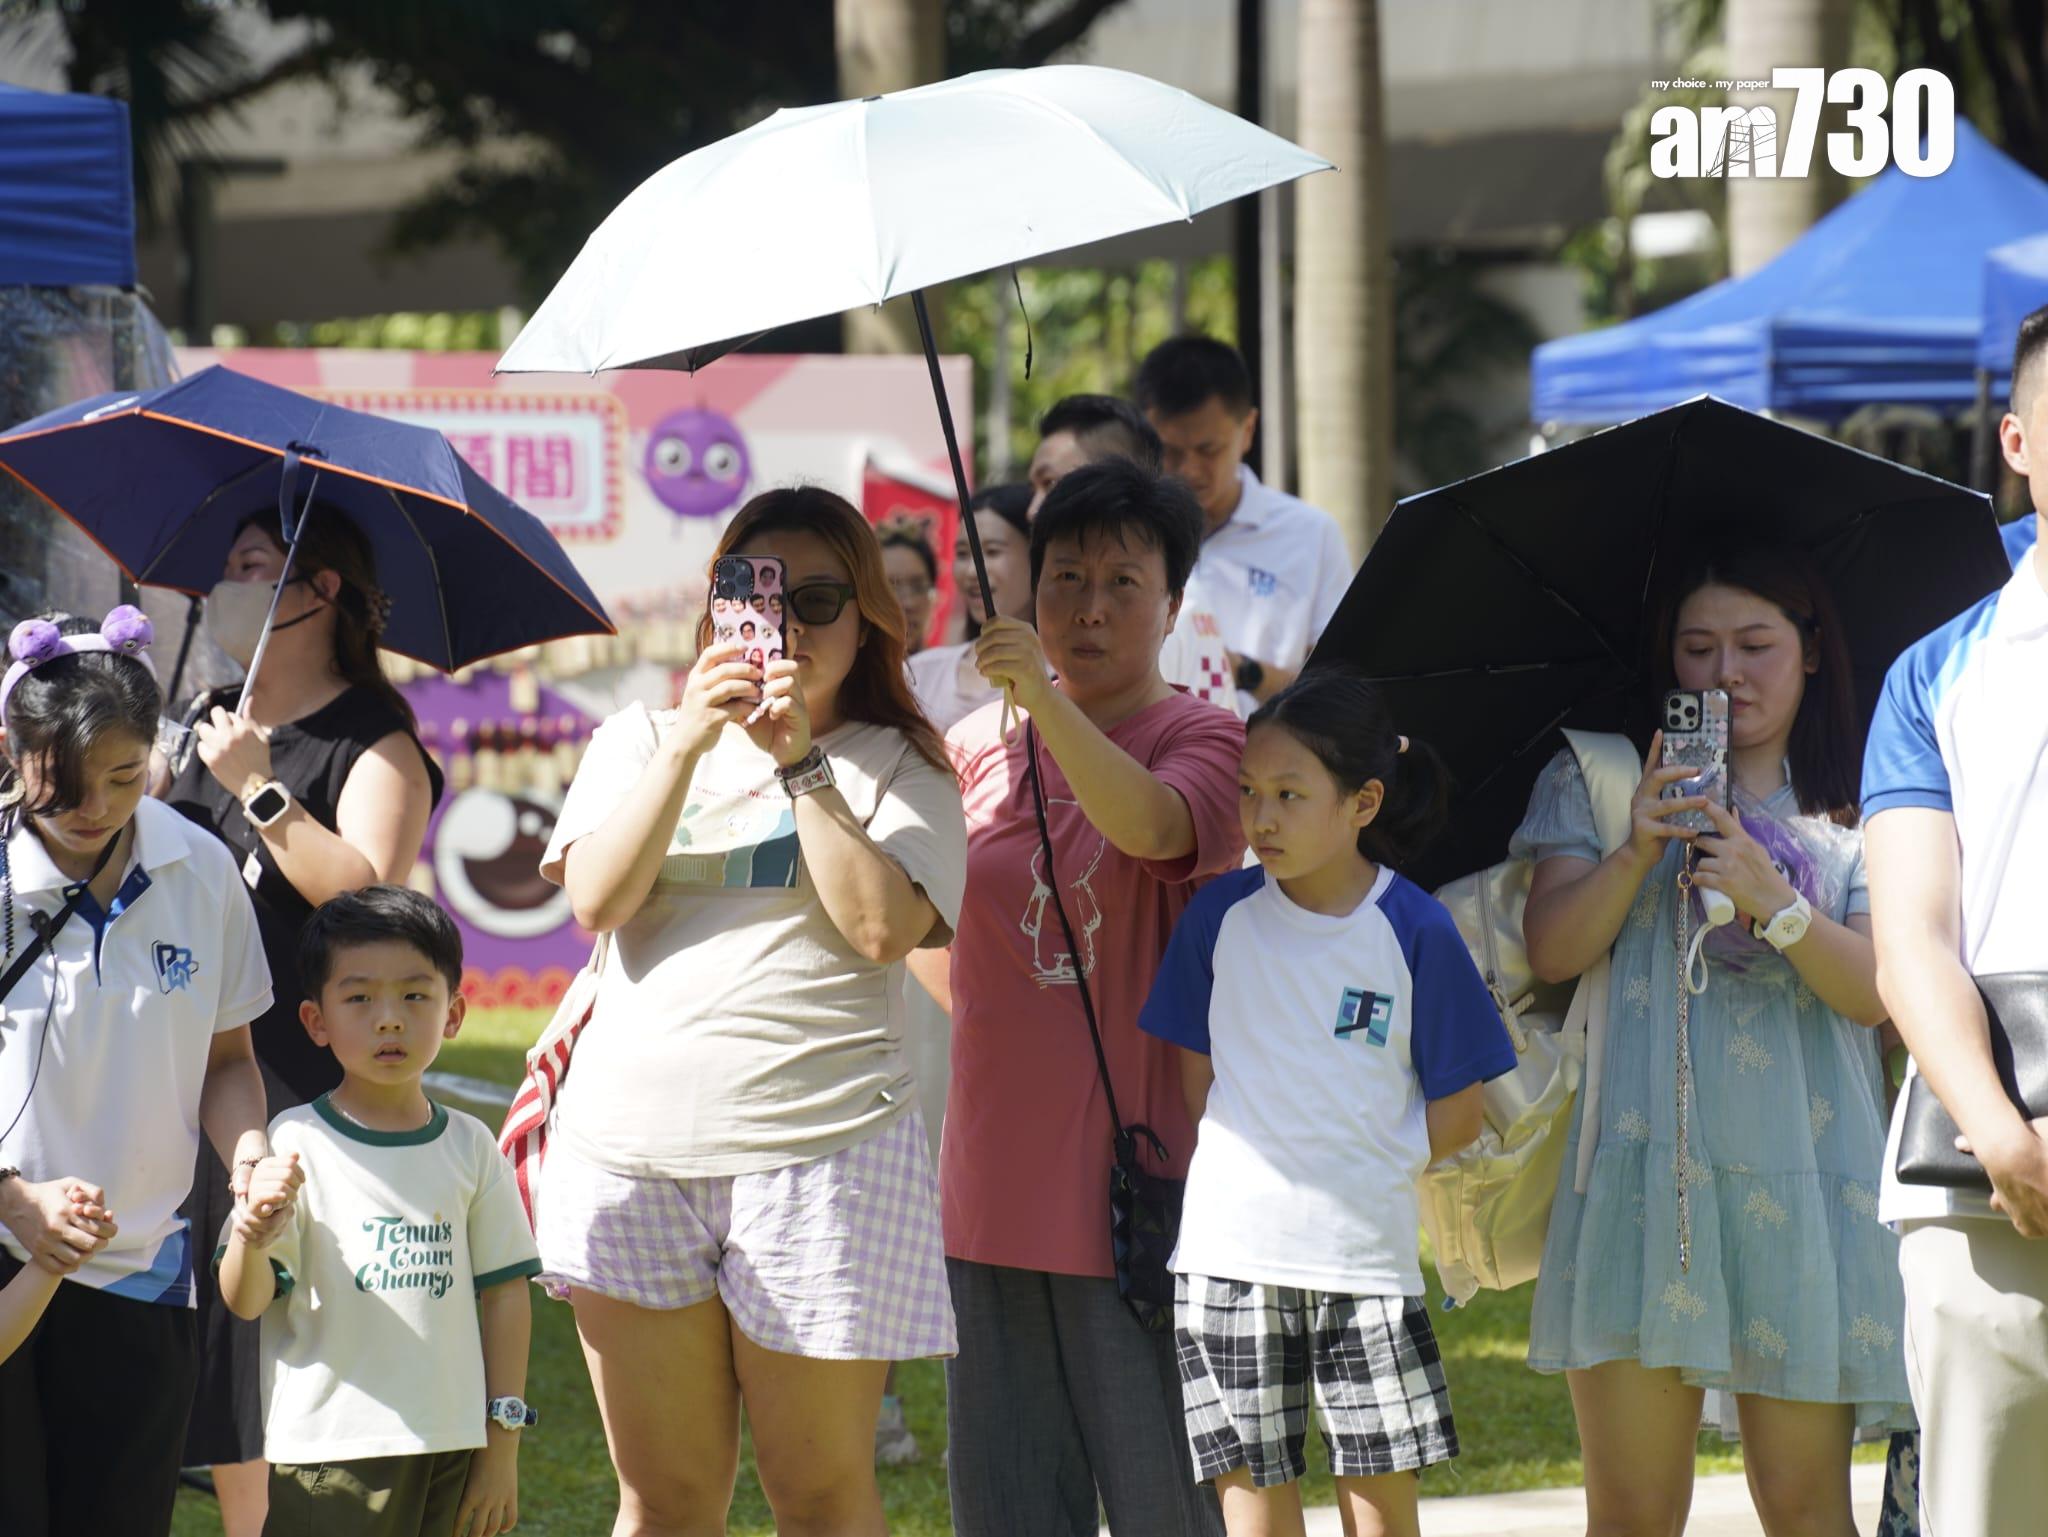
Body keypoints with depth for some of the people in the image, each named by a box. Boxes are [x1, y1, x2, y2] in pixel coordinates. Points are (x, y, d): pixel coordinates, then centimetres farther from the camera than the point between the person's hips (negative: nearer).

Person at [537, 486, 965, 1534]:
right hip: (634, 1140, 3)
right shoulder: (639, 741, 16)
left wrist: (801, 763, -10)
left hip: (818, 1143, -2)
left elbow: (883, 928, -10)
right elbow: (596, 900, -1)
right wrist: (690, 740, -9)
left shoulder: (898, 766, 8)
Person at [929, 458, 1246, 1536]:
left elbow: (1151, 824, -26)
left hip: (1134, 1167, -5)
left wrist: (1046, 697, -34)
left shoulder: (1202, 739, -2)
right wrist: (985, 1011, 12)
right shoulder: (981, 745, 12)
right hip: (997, 1177, 5)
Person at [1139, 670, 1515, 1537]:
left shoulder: (1415, 930, -4)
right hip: (1232, 1245, 2)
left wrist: (1368, 1172, -2)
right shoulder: (1221, 915, 3)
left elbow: (1456, 1114, 1)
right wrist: (1250, 1170, 4)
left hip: (1365, 1253, -2)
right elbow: (1197, 1079, 11)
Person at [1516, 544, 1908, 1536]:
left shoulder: (1855, 812, 11)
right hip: (1644, 1157, 0)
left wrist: (1775, 903, -17)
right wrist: (1635, 854, -14)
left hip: (1804, 1173, 0)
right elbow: (1551, 952, 1)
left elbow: (1872, 994, -1)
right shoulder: (1599, 780, 13)